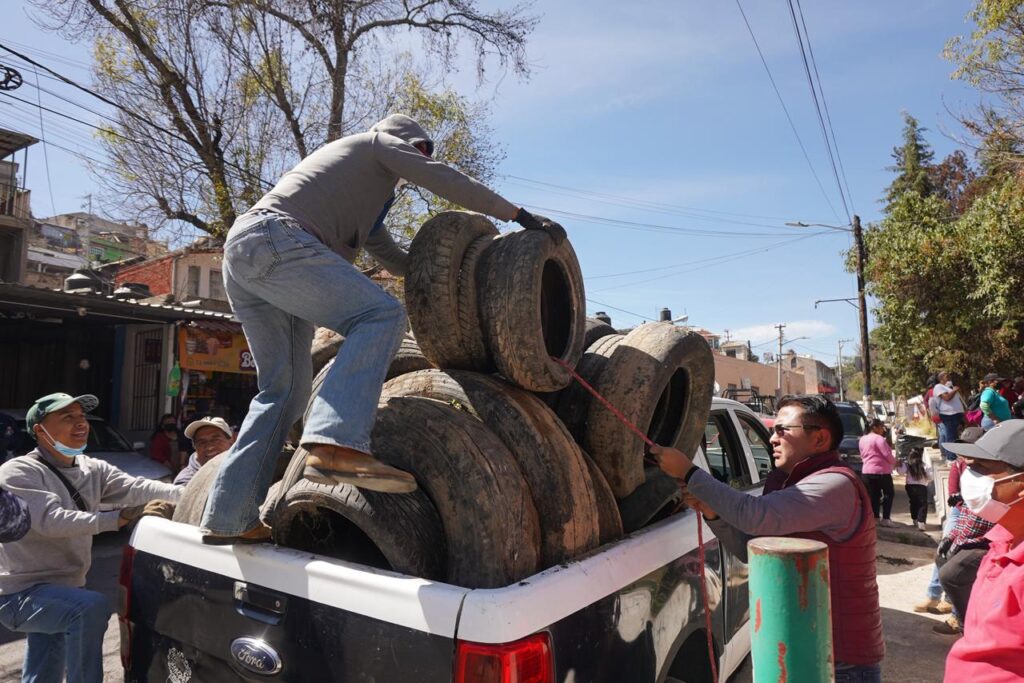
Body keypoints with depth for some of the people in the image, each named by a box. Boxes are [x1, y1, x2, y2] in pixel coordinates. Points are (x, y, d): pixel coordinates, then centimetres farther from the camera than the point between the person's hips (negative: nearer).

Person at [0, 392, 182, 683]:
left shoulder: (94, 469, 3)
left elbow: (134, 488, -15)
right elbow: (51, 519, -31)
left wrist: (187, 493, -33)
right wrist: (113, 519, -44)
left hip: (65, 589, 7)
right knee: (92, 607, -33)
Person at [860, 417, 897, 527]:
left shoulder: (862, 439, 14)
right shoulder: (879, 438, -12)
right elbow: (887, 455, -15)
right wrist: (895, 461, 2)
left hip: (866, 471, 7)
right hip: (881, 471, -7)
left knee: (873, 495, 9)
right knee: (889, 493, 6)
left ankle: (875, 518, 7)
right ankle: (885, 519, 2)